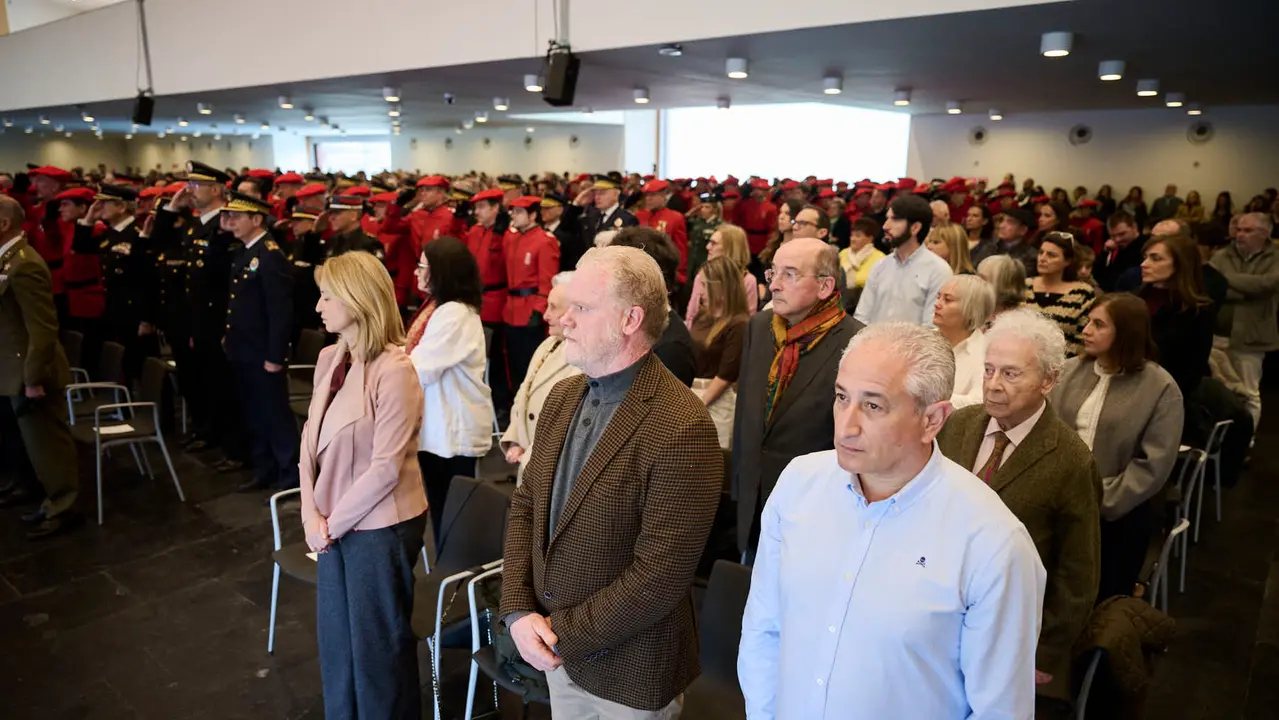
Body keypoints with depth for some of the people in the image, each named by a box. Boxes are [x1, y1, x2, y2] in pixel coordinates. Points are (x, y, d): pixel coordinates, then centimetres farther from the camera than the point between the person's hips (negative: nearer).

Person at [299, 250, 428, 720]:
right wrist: (312, 513, -4)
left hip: (379, 527, -7)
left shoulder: (394, 370, -21)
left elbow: (386, 467, -21)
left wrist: (334, 522, -12)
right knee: (335, 637, 22)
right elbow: (311, 437, 6)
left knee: (378, 643, 12)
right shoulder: (329, 358, 2)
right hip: (335, 524, 7)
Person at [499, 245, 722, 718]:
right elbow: (525, 505, 5)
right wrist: (518, 610, -7)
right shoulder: (563, 397, 1)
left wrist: (564, 635, -16)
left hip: (629, 671, -6)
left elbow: (660, 575, -24)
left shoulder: (681, 429, -24)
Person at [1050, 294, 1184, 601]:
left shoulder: (1161, 388, -8)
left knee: (1104, 599, 12)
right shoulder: (1070, 370, 3)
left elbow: (1153, 465, -12)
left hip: (1119, 515, -3)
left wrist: (1100, 503, -15)